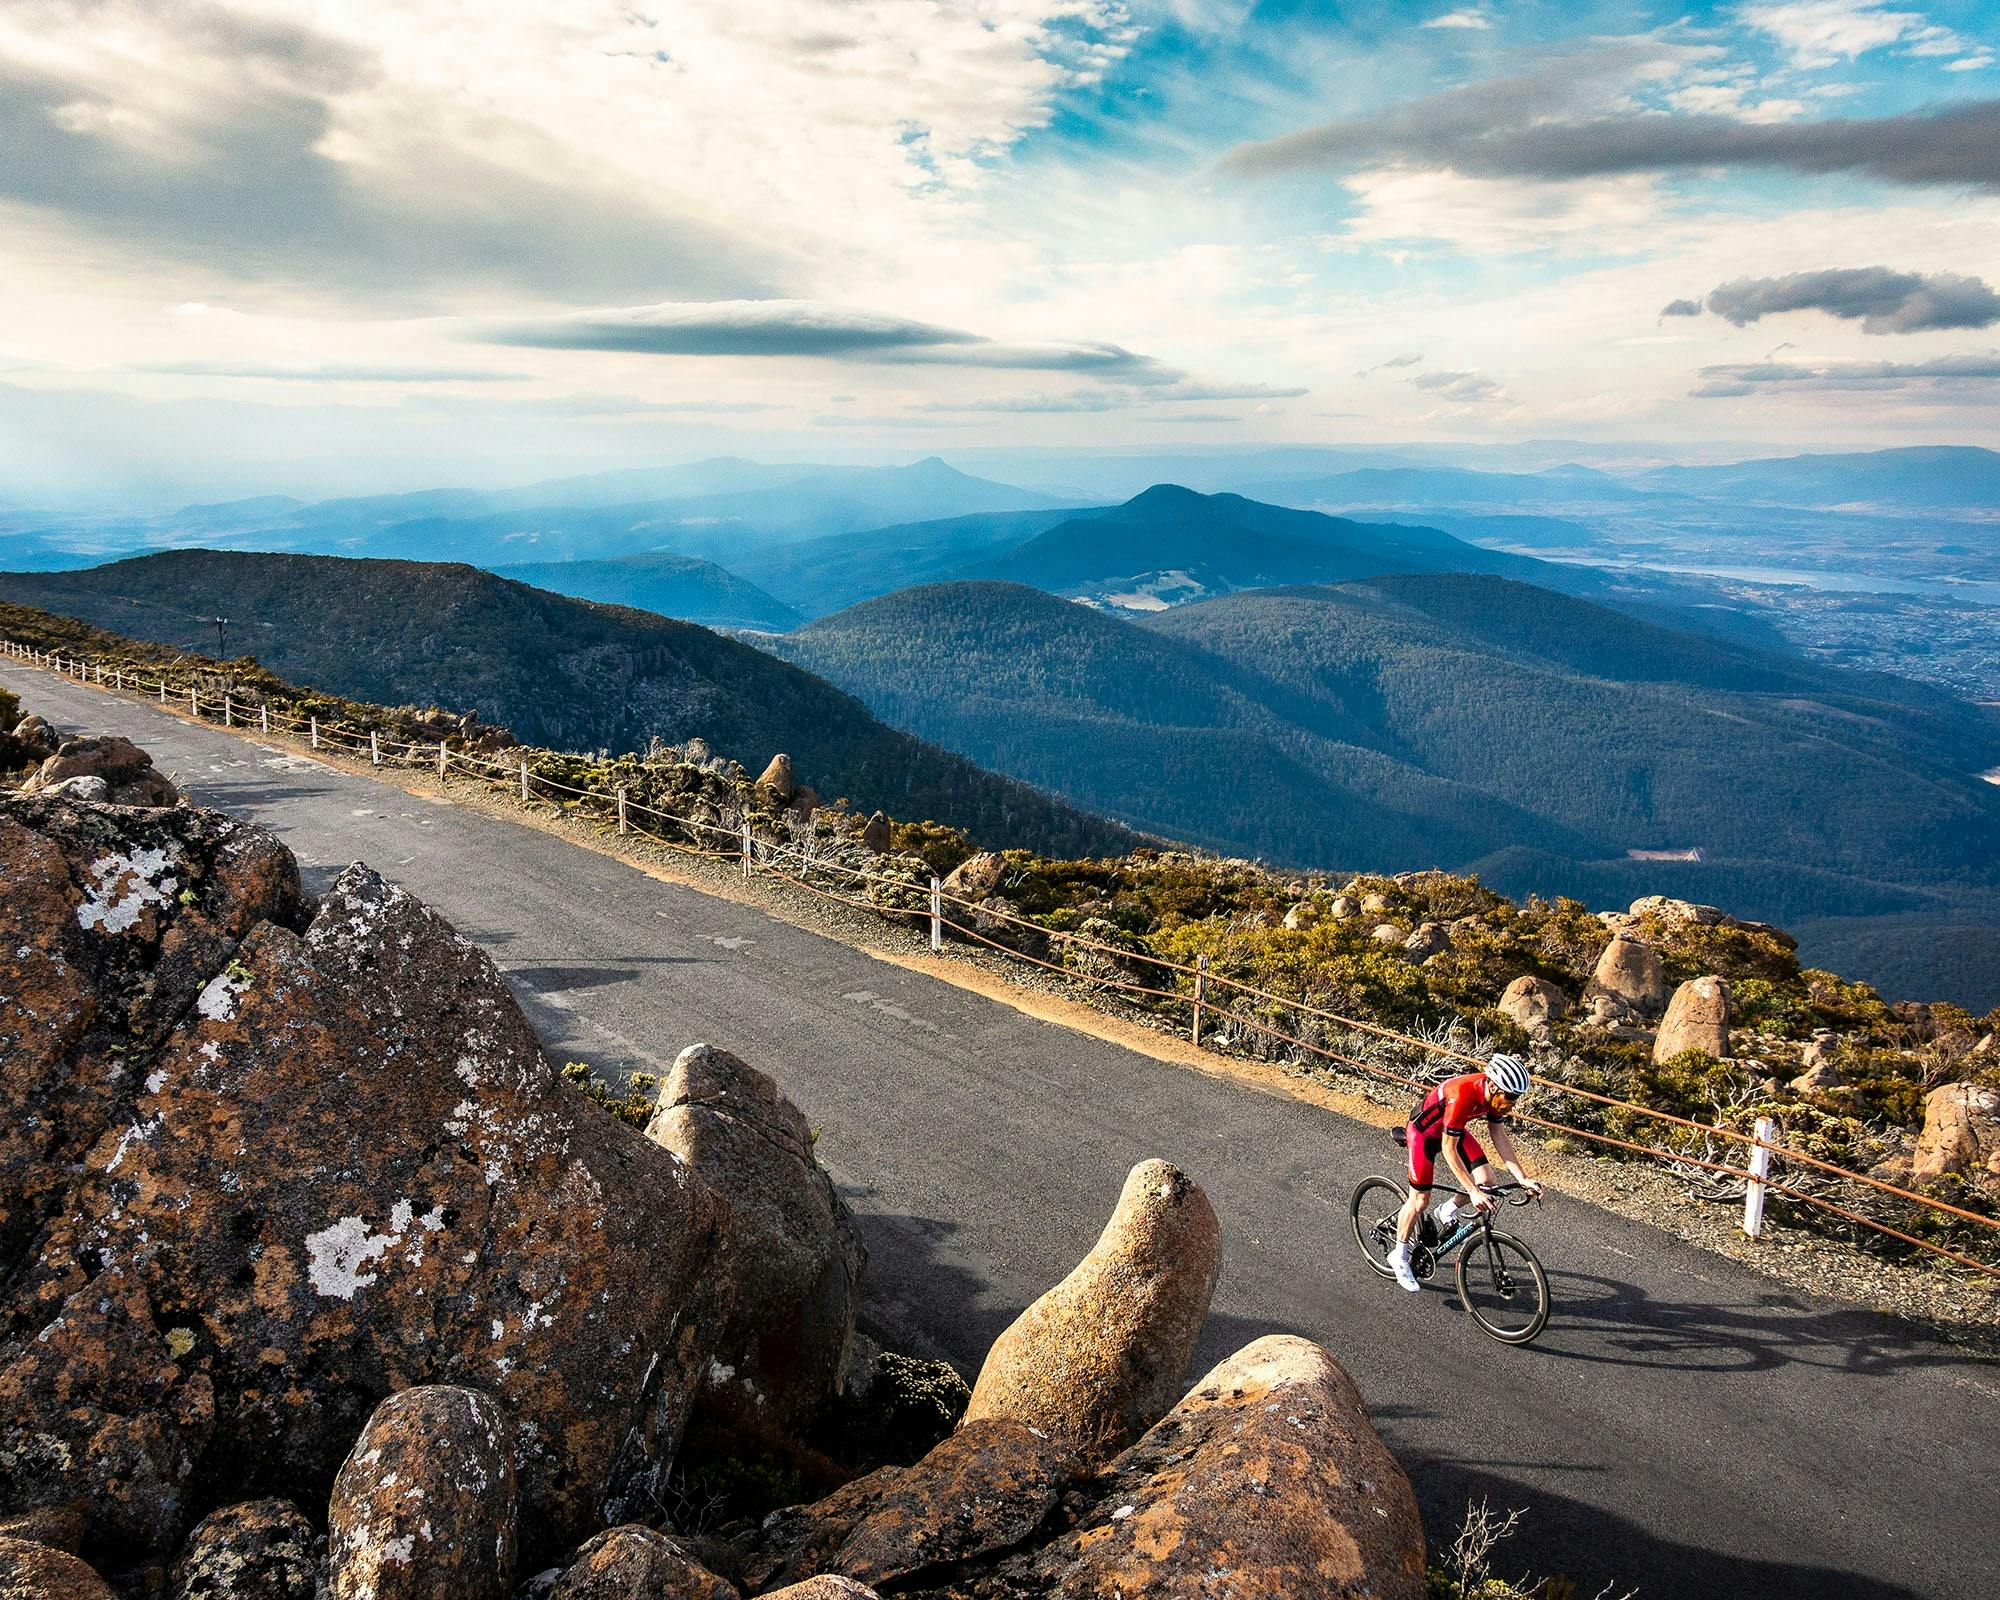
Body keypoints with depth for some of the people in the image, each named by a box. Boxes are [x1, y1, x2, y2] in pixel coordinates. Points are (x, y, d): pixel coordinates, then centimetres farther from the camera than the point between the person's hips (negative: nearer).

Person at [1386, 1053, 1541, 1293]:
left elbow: (1500, 1137, -8)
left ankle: (1448, 1211, 18)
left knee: (1485, 1180, -10)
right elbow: (1449, 1149, -35)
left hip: (1454, 1129, 7)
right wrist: (1473, 1192, -38)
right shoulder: (1462, 1095, -40)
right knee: (1420, 1200, -3)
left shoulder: (1496, 1094, -19)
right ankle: (1399, 1257, 17)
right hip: (1424, 1131, -7)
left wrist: (1523, 1179, -14)